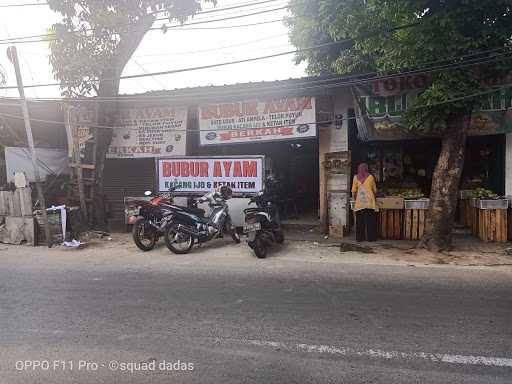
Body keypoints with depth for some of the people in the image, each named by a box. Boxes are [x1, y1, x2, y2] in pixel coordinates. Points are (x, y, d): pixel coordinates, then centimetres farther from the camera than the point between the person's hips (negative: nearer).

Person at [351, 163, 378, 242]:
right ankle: (370, 237, 6)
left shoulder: (356, 177, 5)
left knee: (360, 220, 4)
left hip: (360, 201, 1)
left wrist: (353, 197, 23)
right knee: (370, 220, 4)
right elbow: (374, 189, 12)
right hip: (369, 201, -1)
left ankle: (360, 238, 7)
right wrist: (374, 195, 30)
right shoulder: (370, 177, 3)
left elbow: (354, 190, 7)